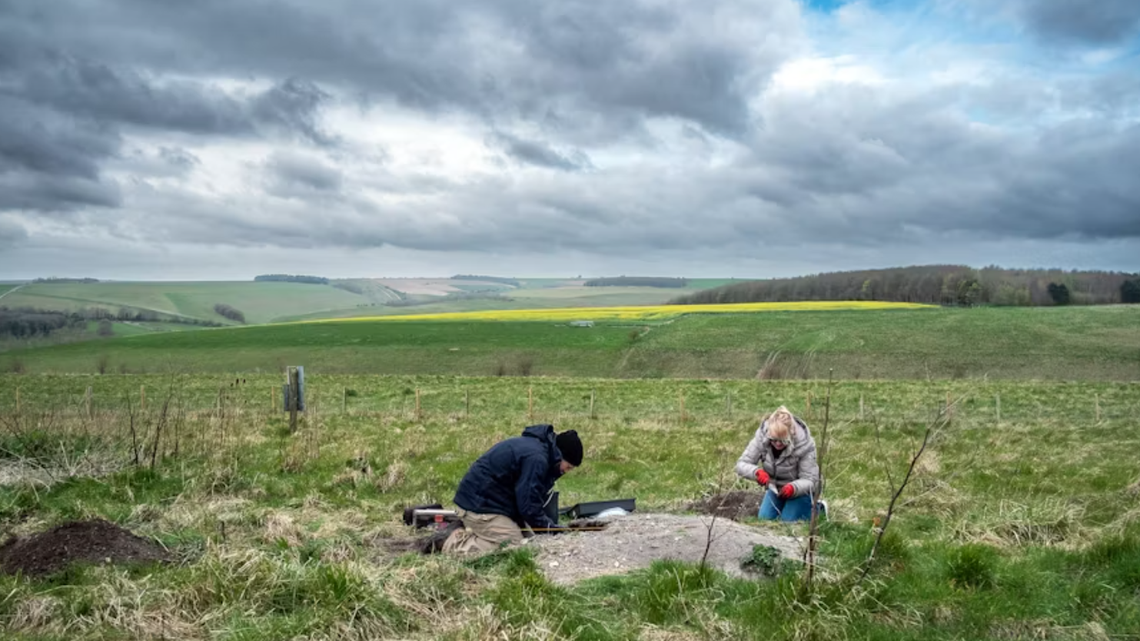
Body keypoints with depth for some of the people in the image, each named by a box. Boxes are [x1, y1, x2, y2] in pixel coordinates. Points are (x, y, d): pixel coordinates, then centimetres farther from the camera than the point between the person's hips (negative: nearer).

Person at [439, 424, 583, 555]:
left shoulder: (535, 445, 11)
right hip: (481, 507, -11)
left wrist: (552, 527, 9)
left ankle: (463, 535, 11)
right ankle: (455, 545, -7)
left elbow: (532, 497, 16)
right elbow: (529, 507, -21)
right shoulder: (536, 458, -22)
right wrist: (554, 530, -9)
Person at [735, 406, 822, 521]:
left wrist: (793, 487, -48)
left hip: (800, 490, -3)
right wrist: (756, 472, -43)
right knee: (764, 519, -7)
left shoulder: (804, 443, -30)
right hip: (775, 488, 4)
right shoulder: (762, 437, -24)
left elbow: (809, 480, -26)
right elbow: (741, 464, -21)